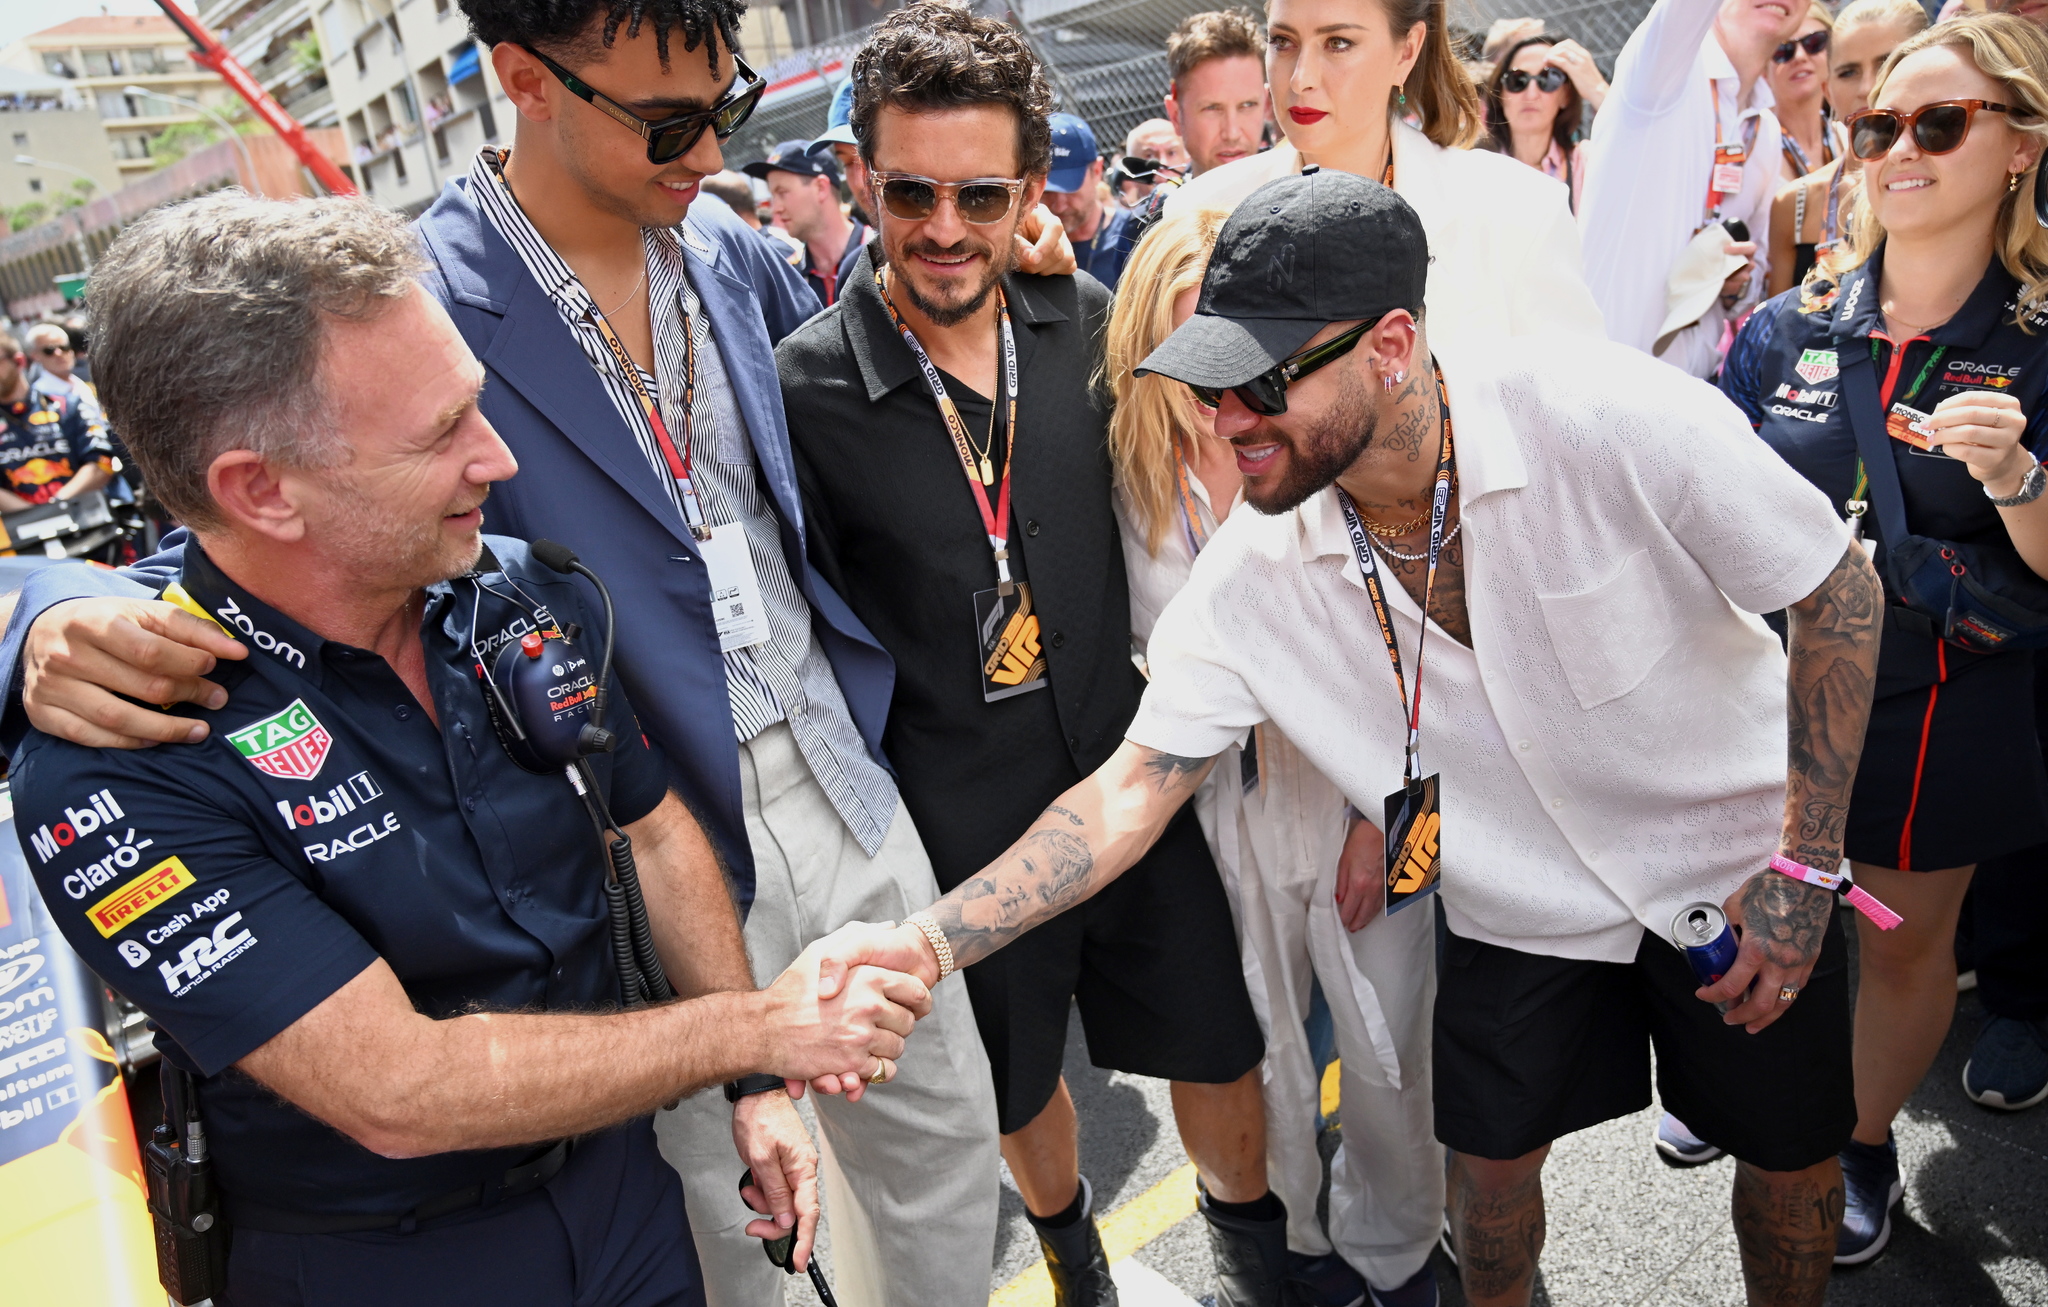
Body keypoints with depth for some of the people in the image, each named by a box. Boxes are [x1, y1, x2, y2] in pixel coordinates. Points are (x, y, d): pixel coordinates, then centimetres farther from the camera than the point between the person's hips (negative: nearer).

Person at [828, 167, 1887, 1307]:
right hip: (1523, 905, 2)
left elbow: (1841, 592, -16)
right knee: (1492, 1165, 12)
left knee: (1790, 1162, 15)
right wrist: (927, 942, -30)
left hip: (1735, 861, -1)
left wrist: (1804, 866, -15)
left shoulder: (1607, 413, -30)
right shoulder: (1254, 571, -21)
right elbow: (1131, 790, -18)